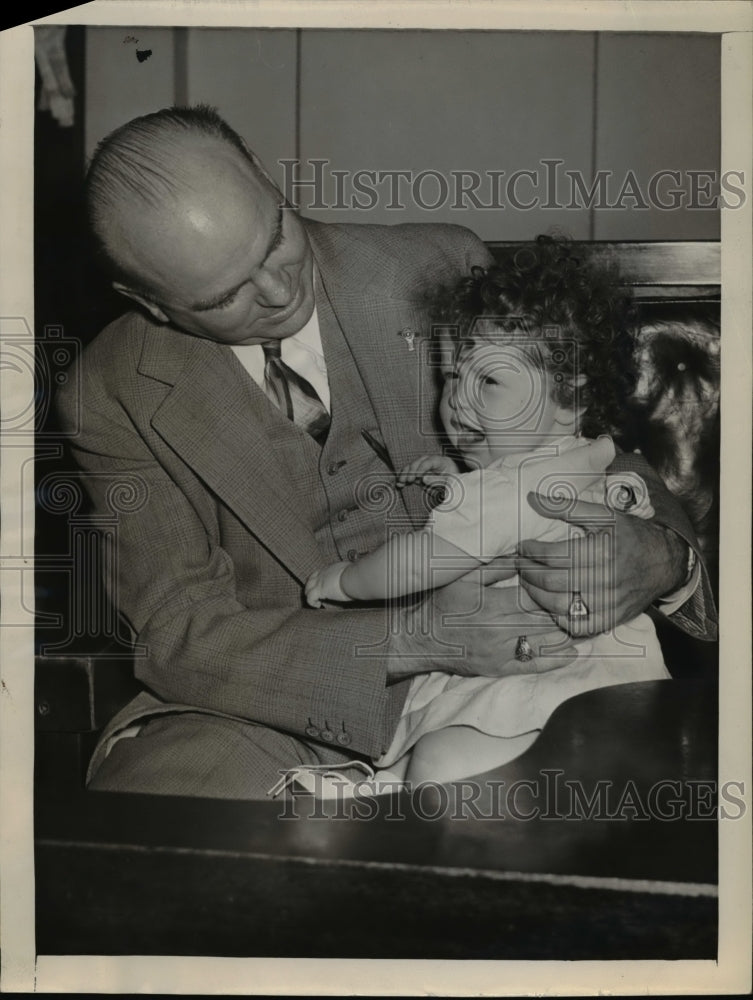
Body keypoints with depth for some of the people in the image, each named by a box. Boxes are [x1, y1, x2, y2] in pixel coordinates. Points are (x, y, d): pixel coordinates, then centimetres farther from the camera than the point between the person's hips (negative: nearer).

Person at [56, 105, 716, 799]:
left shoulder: (440, 271, -6)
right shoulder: (111, 398, -8)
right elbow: (180, 633, -12)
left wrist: (662, 555, -22)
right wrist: (417, 638, -26)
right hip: (276, 707, -1)